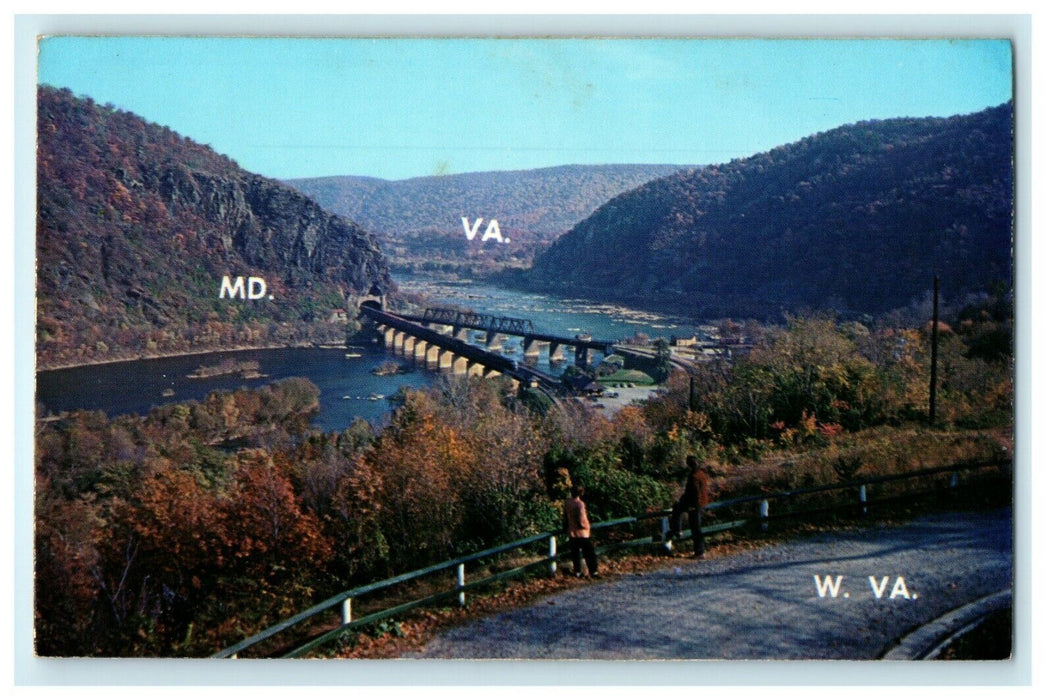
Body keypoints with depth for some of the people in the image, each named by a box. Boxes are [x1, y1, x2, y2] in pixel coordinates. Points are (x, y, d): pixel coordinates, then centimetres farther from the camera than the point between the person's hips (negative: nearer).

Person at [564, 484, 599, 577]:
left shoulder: (567, 503, -3)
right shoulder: (580, 504, -22)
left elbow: (565, 518, 8)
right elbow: (581, 521, -24)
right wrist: (588, 526, -5)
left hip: (571, 533, 6)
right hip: (581, 533, -6)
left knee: (575, 552, 15)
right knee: (589, 553, 5)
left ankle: (577, 572, 19)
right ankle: (593, 571, 7)